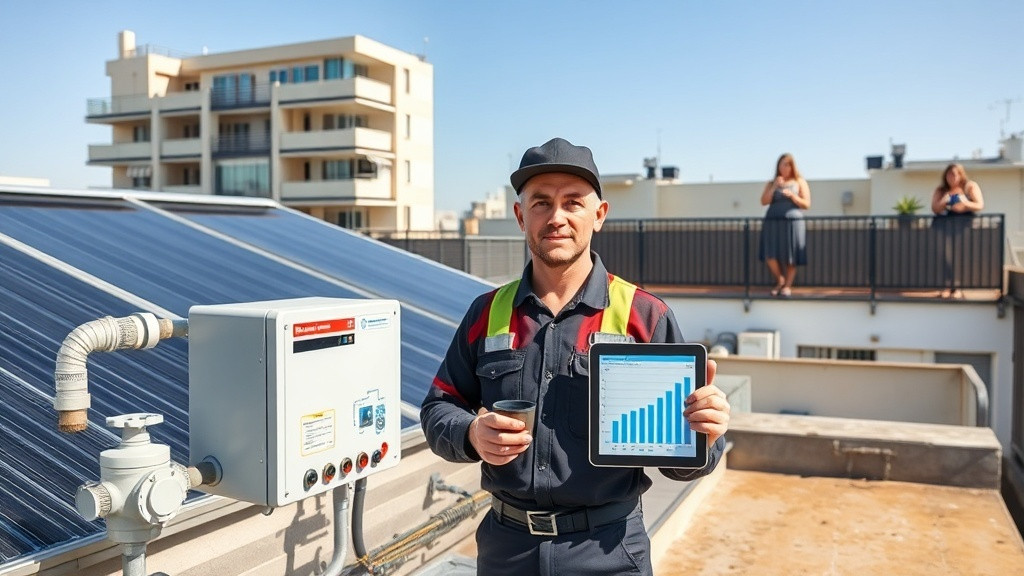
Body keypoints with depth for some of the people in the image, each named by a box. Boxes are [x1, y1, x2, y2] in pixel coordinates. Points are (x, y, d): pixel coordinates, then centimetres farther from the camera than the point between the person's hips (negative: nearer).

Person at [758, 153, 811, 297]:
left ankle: (788, 285, 7)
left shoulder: (800, 182, 10)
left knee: (790, 257, -4)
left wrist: (792, 195, -11)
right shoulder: (771, 183, 15)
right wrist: (774, 187, -7)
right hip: (772, 223, 2)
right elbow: (764, 202, 2)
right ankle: (780, 281, 13)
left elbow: (806, 204, 4)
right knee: (770, 256, -8)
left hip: (793, 223, -1)